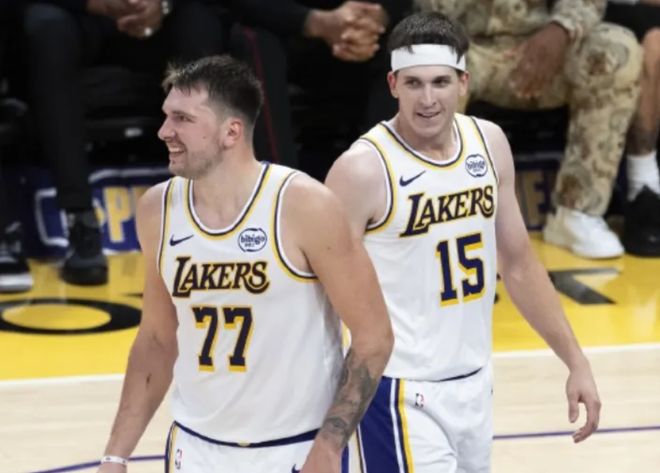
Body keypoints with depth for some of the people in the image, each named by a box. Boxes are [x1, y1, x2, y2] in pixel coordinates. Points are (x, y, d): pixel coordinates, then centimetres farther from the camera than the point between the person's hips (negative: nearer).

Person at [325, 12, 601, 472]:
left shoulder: (489, 144, 3)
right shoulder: (363, 170, -16)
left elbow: (518, 263, 13)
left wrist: (576, 361, 11)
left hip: (474, 383, 7)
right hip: (402, 393, -7)